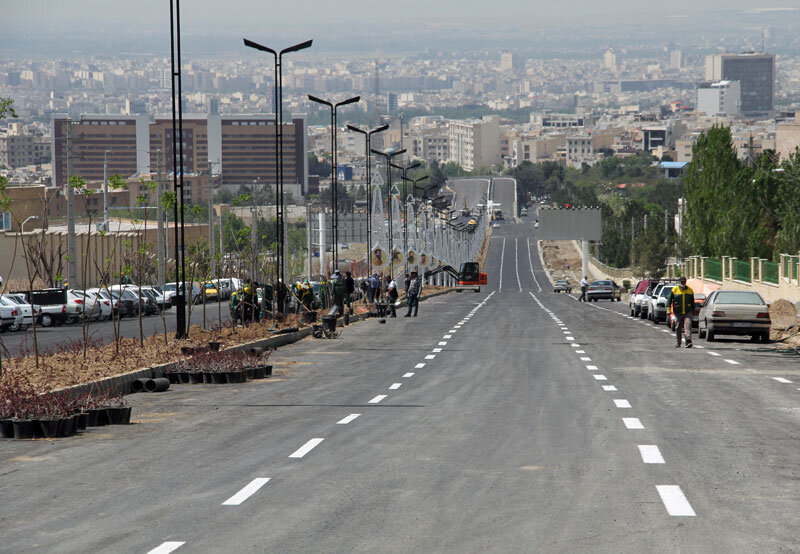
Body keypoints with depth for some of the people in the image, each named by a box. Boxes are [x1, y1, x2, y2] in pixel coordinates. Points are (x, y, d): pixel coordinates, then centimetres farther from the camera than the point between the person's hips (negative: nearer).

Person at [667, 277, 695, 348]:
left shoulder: (690, 290, 7)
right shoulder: (674, 290, 0)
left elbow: (692, 302, 17)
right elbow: (669, 300, 0)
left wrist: (693, 310, 19)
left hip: (687, 312, 0)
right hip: (678, 313, 0)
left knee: (688, 326, -16)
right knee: (678, 328, 7)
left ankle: (688, 341, -24)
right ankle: (677, 343, 20)